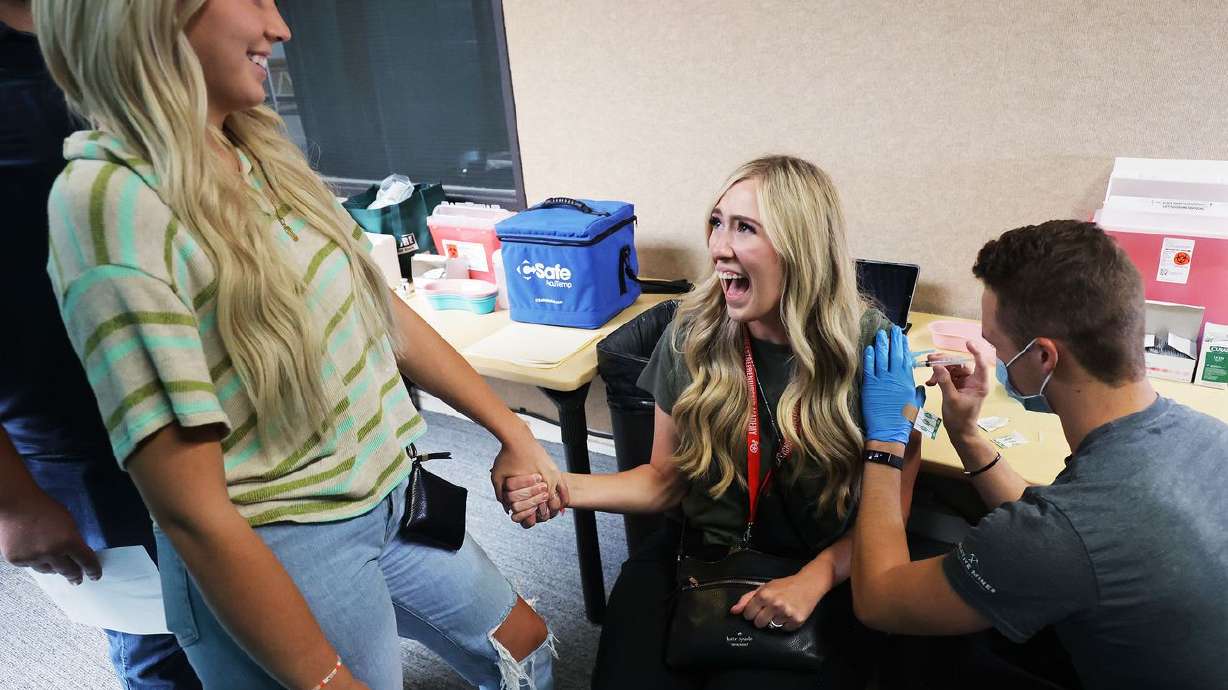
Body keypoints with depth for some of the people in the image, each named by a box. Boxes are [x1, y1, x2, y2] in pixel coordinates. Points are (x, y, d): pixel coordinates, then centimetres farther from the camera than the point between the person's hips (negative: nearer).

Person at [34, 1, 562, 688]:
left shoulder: (262, 154, 2)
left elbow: (389, 315, 7)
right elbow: (191, 510, -23)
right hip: (274, 558, -7)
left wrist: (514, 430, 9)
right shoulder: (111, 200, -22)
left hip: (390, 496, 7)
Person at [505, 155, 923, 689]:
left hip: (823, 574, -1)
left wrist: (815, 579, -19)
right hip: (695, 556, 2)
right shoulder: (693, 335, -7)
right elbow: (667, 479, 3)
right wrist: (565, 488, -12)